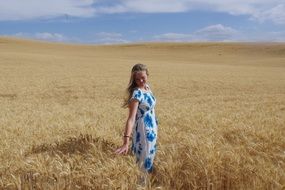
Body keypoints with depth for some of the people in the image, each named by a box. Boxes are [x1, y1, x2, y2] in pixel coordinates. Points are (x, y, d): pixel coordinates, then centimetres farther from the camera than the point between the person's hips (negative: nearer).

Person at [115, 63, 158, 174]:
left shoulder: (147, 87, -2)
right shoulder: (136, 93, -26)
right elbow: (131, 117, -34)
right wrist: (126, 141, -42)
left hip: (152, 129, 8)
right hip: (143, 130, -8)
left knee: (150, 156, 26)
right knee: (144, 160, 5)